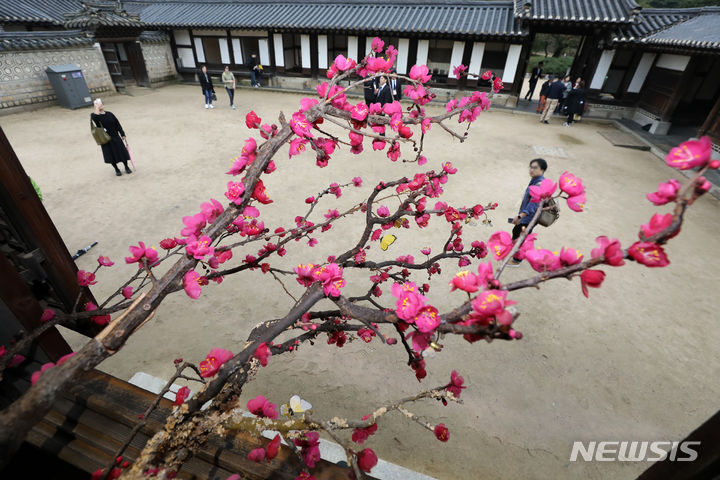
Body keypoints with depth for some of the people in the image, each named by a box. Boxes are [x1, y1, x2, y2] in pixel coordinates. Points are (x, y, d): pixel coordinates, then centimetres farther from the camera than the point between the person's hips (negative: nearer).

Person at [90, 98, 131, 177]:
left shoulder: (109, 114, 4)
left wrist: (123, 135, 4)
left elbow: (117, 124, 7)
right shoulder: (95, 116, -6)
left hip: (116, 137, 2)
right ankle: (116, 169, 21)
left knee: (122, 152, 6)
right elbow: (94, 117, -31)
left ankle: (126, 167, 26)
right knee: (111, 155, 5)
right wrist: (97, 106, -21)